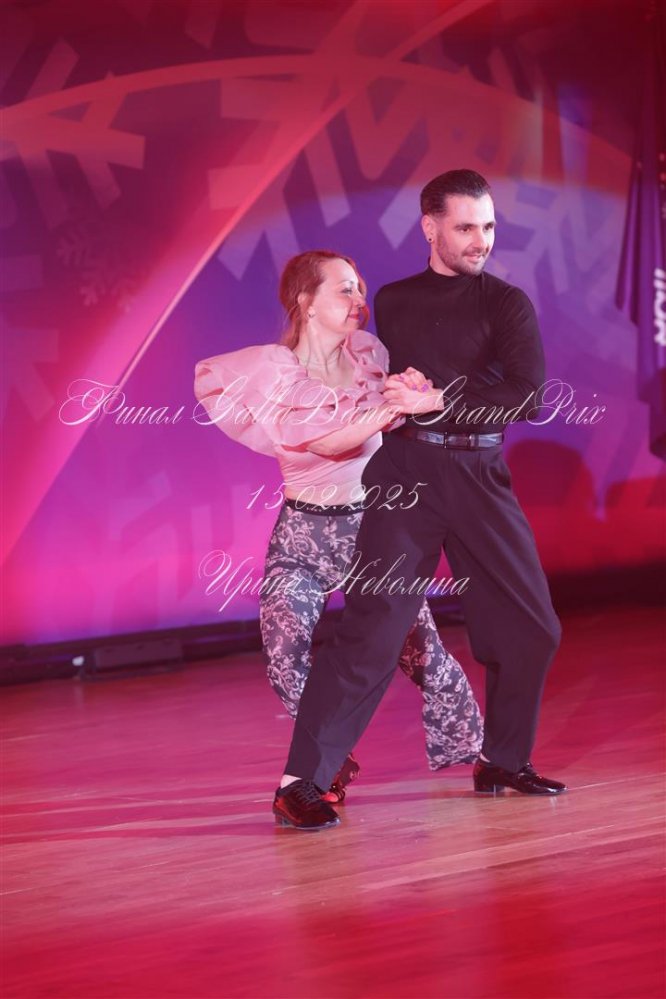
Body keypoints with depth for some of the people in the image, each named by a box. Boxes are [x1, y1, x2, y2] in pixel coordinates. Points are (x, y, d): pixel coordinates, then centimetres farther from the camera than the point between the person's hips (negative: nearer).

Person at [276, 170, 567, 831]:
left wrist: (436, 400, -14)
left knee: (529, 627, 2)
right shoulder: (392, 303, 11)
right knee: (372, 627, -13)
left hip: (479, 477, 2)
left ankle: (504, 760, 23)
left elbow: (527, 396, -9)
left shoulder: (506, 303, 5)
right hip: (406, 471, -2)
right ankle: (301, 781, -13)